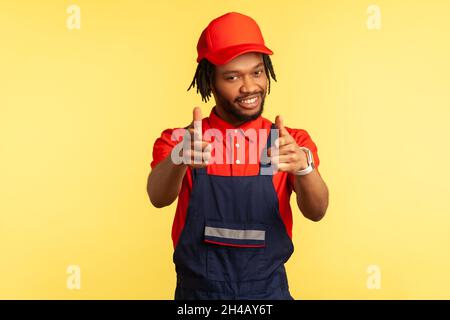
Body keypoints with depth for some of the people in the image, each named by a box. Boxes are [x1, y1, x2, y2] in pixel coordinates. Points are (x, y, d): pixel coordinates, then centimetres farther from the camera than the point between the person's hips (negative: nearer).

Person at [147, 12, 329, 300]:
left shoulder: (293, 143, -6)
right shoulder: (178, 141, -7)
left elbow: (316, 211, -20)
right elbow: (159, 198, -24)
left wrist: (303, 166, -39)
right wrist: (179, 159, -44)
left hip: (270, 291, 1)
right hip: (196, 290, 0)